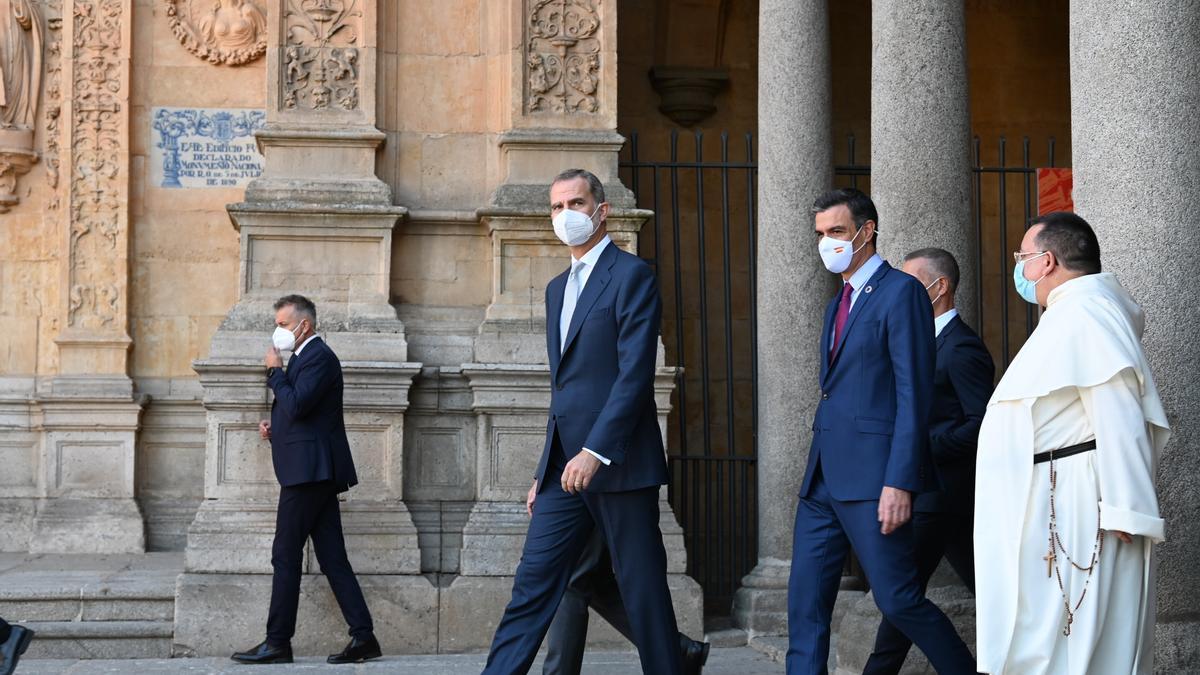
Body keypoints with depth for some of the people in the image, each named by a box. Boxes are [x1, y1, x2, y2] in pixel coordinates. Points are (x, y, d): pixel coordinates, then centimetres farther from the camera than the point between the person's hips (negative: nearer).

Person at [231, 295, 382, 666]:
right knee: (332, 558, 6)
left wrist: (275, 371, -8)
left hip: (309, 471, -10)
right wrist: (275, 427, 9)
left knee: (286, 556, -6)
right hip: (314, 472, 10)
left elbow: (296, 406, -21)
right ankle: (363, 637, 4)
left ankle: (277, 643, -1)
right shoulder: (306, 357, 21)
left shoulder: (319, 357, -11)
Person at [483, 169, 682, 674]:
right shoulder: (558, 288, 20)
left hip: (618, 462, -7)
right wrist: (546, 469, 19)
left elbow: (635, 374, -15)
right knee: (533, 582, 2)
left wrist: (595, 451, -22)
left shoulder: (632, 276, -5)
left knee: (642, 589, 0)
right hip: (565, 466, 7)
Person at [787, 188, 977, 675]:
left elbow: (914, 394, -13)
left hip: (871, 477, -8)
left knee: (897, 599, -4)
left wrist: (900, 483, -19)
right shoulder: (840, 303, 20)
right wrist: (819, 468, 15)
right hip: (825, 478, 8)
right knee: (805, 602, 5)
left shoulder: (901, 292, -7)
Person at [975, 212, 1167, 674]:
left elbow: (1117, 415, -22)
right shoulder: (1072, 313, 19)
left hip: (1076, 511, -10)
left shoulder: (1083, 313, -14)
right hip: (1055, 510, 10)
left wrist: (1122, 509, -24)